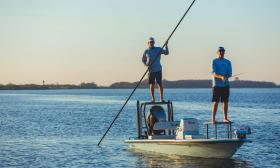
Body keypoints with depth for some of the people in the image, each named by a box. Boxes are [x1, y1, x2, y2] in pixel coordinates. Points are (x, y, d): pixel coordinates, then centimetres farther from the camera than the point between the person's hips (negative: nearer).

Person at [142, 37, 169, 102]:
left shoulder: (158, 49, 5)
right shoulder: (146, 51, 6)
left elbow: (166, 53, 1)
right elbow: (143, 60, 14)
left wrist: (166, 46, -15)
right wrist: (146, 64, -5)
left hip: (158, 70, -1)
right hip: (151, 70, 1)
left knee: (160, 84, -3)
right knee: (151, 84, 2)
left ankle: (161, 98, -2)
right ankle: (153, 98, 10)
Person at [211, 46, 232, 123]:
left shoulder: (228, 62, 11)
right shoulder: (214, 61, 1)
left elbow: (230, 73, 4)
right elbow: (214, 73, -9)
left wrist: (226, 77, -18)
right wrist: (221, 77, -27)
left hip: (225, 85, 4)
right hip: (217, 85, -4)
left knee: (225, 102, 6)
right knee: (215, 102, -5)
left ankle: (225, 118, 13)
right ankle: (213, 119, -3)